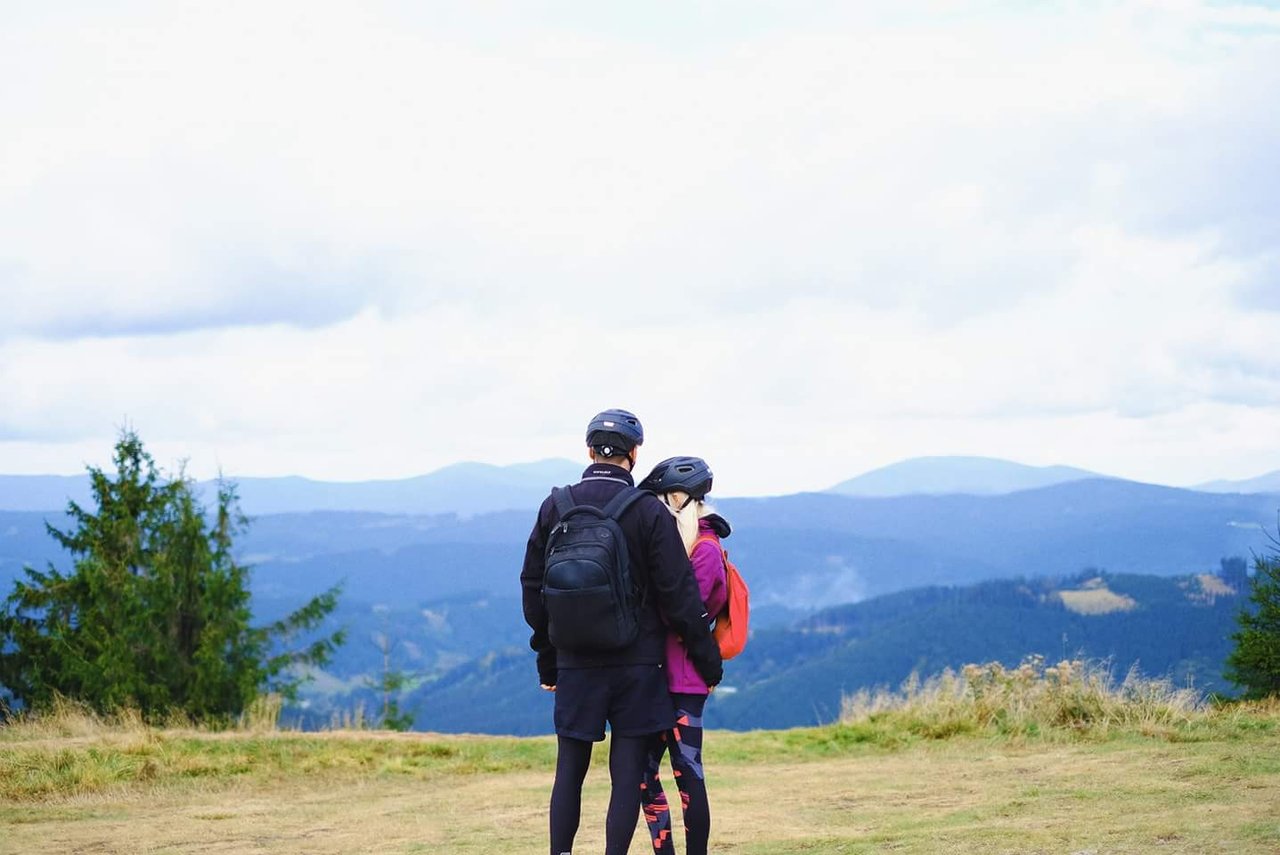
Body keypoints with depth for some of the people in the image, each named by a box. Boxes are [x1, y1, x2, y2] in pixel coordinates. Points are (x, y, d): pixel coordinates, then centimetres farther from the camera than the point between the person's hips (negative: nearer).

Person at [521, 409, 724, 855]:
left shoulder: (555, 508, 3)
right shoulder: (649, 511, -7)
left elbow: (534, 587, 9)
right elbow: (679, 593, -7)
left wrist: (548, 660, 18)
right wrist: (707, 660, 1)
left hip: (576, 663, 3)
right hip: (638, 664, -2)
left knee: (569, 771, 10)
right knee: (628, 774, 2)